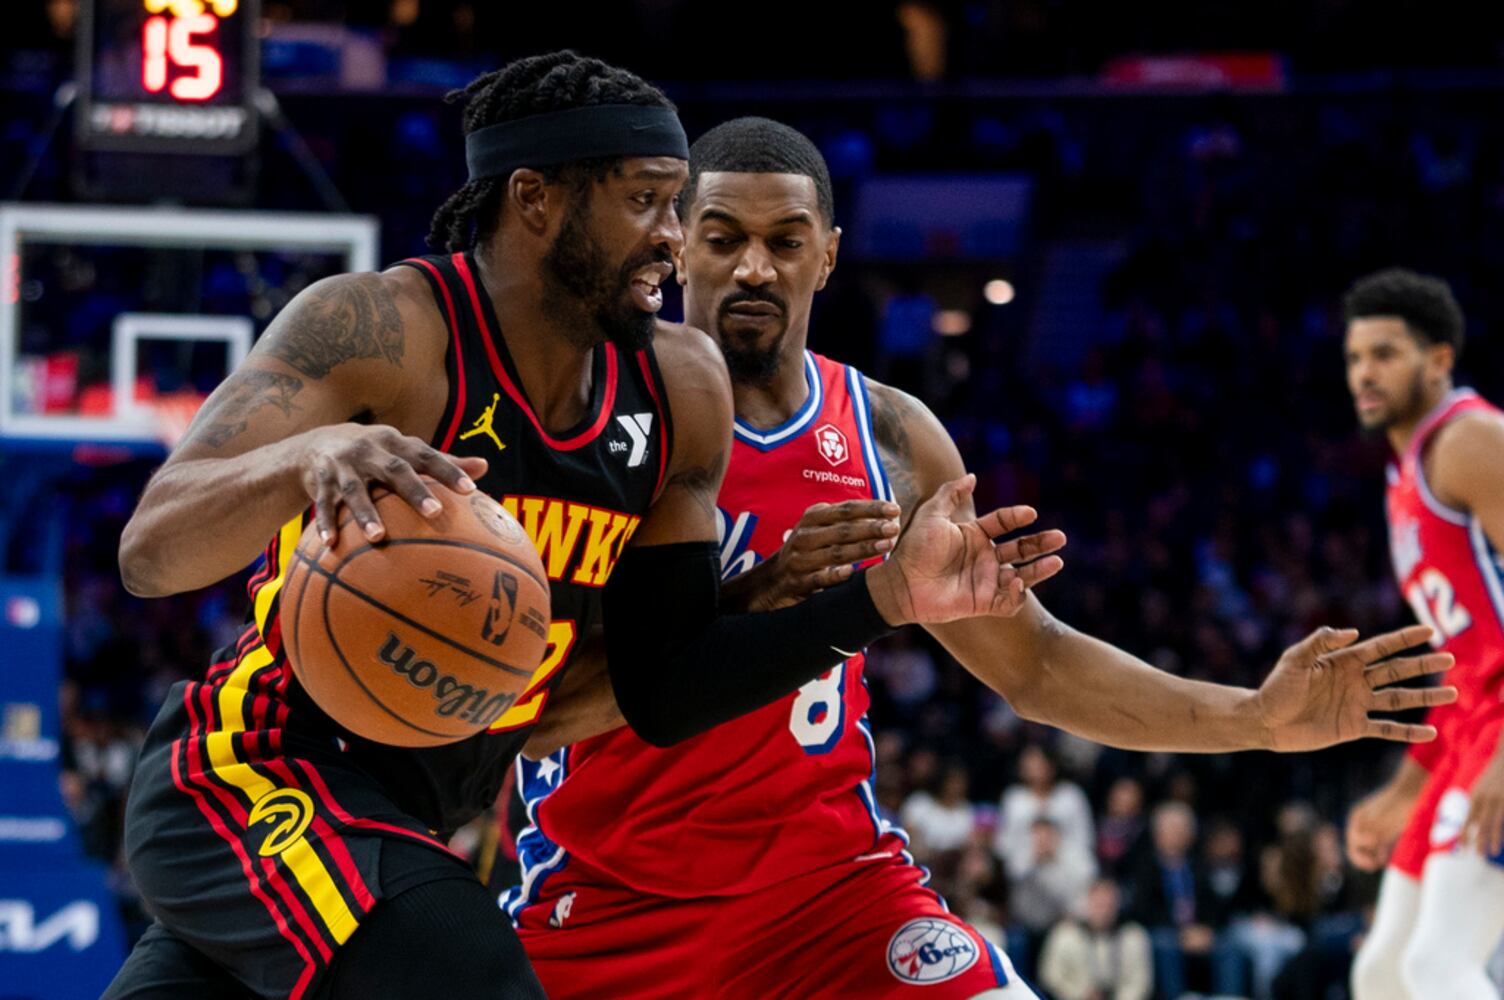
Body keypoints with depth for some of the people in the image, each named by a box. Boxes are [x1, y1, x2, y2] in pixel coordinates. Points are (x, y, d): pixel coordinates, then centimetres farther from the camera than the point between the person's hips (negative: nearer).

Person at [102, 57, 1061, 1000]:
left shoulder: (679, 388, 1)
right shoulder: (378, 330, -18)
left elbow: (662, 694, 6)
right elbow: (149, 552, -26)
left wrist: (890, 596, -6)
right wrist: (307, 455, -46)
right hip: (255, 780, -8)